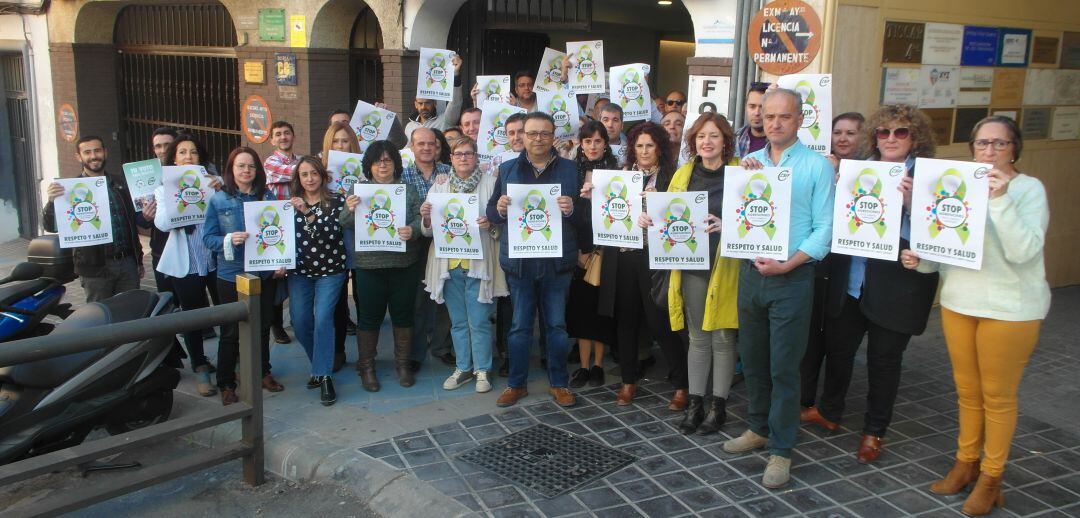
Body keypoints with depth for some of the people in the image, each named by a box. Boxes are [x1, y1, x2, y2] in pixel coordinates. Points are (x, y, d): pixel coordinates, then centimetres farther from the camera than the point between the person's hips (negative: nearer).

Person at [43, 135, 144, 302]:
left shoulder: (119, 185, 12)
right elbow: (50, 226, -12)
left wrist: (139, 260, 18)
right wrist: (51, 202, -32)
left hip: (128, 263, 4)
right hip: (96, 268, -4)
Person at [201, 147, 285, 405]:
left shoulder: (267, 196, 1)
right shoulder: (219, 200, -5)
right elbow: (207, 238, -5)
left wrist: (281, 262, -2)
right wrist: (229, 240, -23)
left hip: (265, 274, 3)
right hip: (232, 275, -2)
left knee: (263, 326, 15)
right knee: (231, 332, 5)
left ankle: (263, 372, 33)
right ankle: (226, 384, 17)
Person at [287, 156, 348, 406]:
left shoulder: (336, 201, -3)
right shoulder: (292, 203, 7)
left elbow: (331, 232, -18)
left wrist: (308, 212, -28)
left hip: (330, 271, -4)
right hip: (300, 272, 4)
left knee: (322, 320, -13)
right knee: (300, 324, 4)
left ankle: (324, 376, -3)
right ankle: (320, 365, 27)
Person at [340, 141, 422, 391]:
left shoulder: (408, 189, 9)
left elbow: (419, 218, 2)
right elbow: (345, 225, 1)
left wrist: (412, 230, -20)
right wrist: (350, 210, -21)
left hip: (405, 264, 1)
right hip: (369, 264, -1)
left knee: (403, 314, 9)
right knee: (369, 316, 5)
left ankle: (402, 363, 24)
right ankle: (366, 367, 18)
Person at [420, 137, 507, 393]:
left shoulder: (490, 183, 1)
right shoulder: (439, 187, 11)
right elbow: (428, 231, 10)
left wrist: (491, 223, -21)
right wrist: (426, 218, -11)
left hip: (478, 263, -3)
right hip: (449, 264, 4)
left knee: (479, 321, 0)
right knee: (458, 321, 12)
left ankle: (482, 370, 13)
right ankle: (463, 367, 24)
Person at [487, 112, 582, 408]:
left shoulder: (569, 170, 6)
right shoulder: (507, 170, 9)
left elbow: (585, 213, 4)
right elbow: (491, 211, 8)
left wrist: (571, 209, -17)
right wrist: (499, 208, -14)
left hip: (556, 260, 0)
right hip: (519, 260, 1)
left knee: (557, 325, 7)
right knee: (520, 325, 8)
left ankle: (558, 383, 21)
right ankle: (516, 384, 21)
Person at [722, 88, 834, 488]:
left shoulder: (817, 166, -6)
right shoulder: (750, 162, 9)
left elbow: (824, 228, -9)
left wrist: (787, 263, -18)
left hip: (792, 277, -5)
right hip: (751, 272, 5)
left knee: (783, 366, 0)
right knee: (753, 358, 15)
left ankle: (781, 449, 12)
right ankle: (759, 428, 33)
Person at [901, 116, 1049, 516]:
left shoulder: (1029, 189, -9)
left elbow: (1023, 252, -22)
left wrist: (1001, 199, -27)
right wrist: (920, 260, -6)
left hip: (1010, 309, -5)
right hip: (958, 302, 5)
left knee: (997, 396, 7)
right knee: (967, 391, 16)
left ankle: (990, 477, 21)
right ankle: (966, 463, 32)